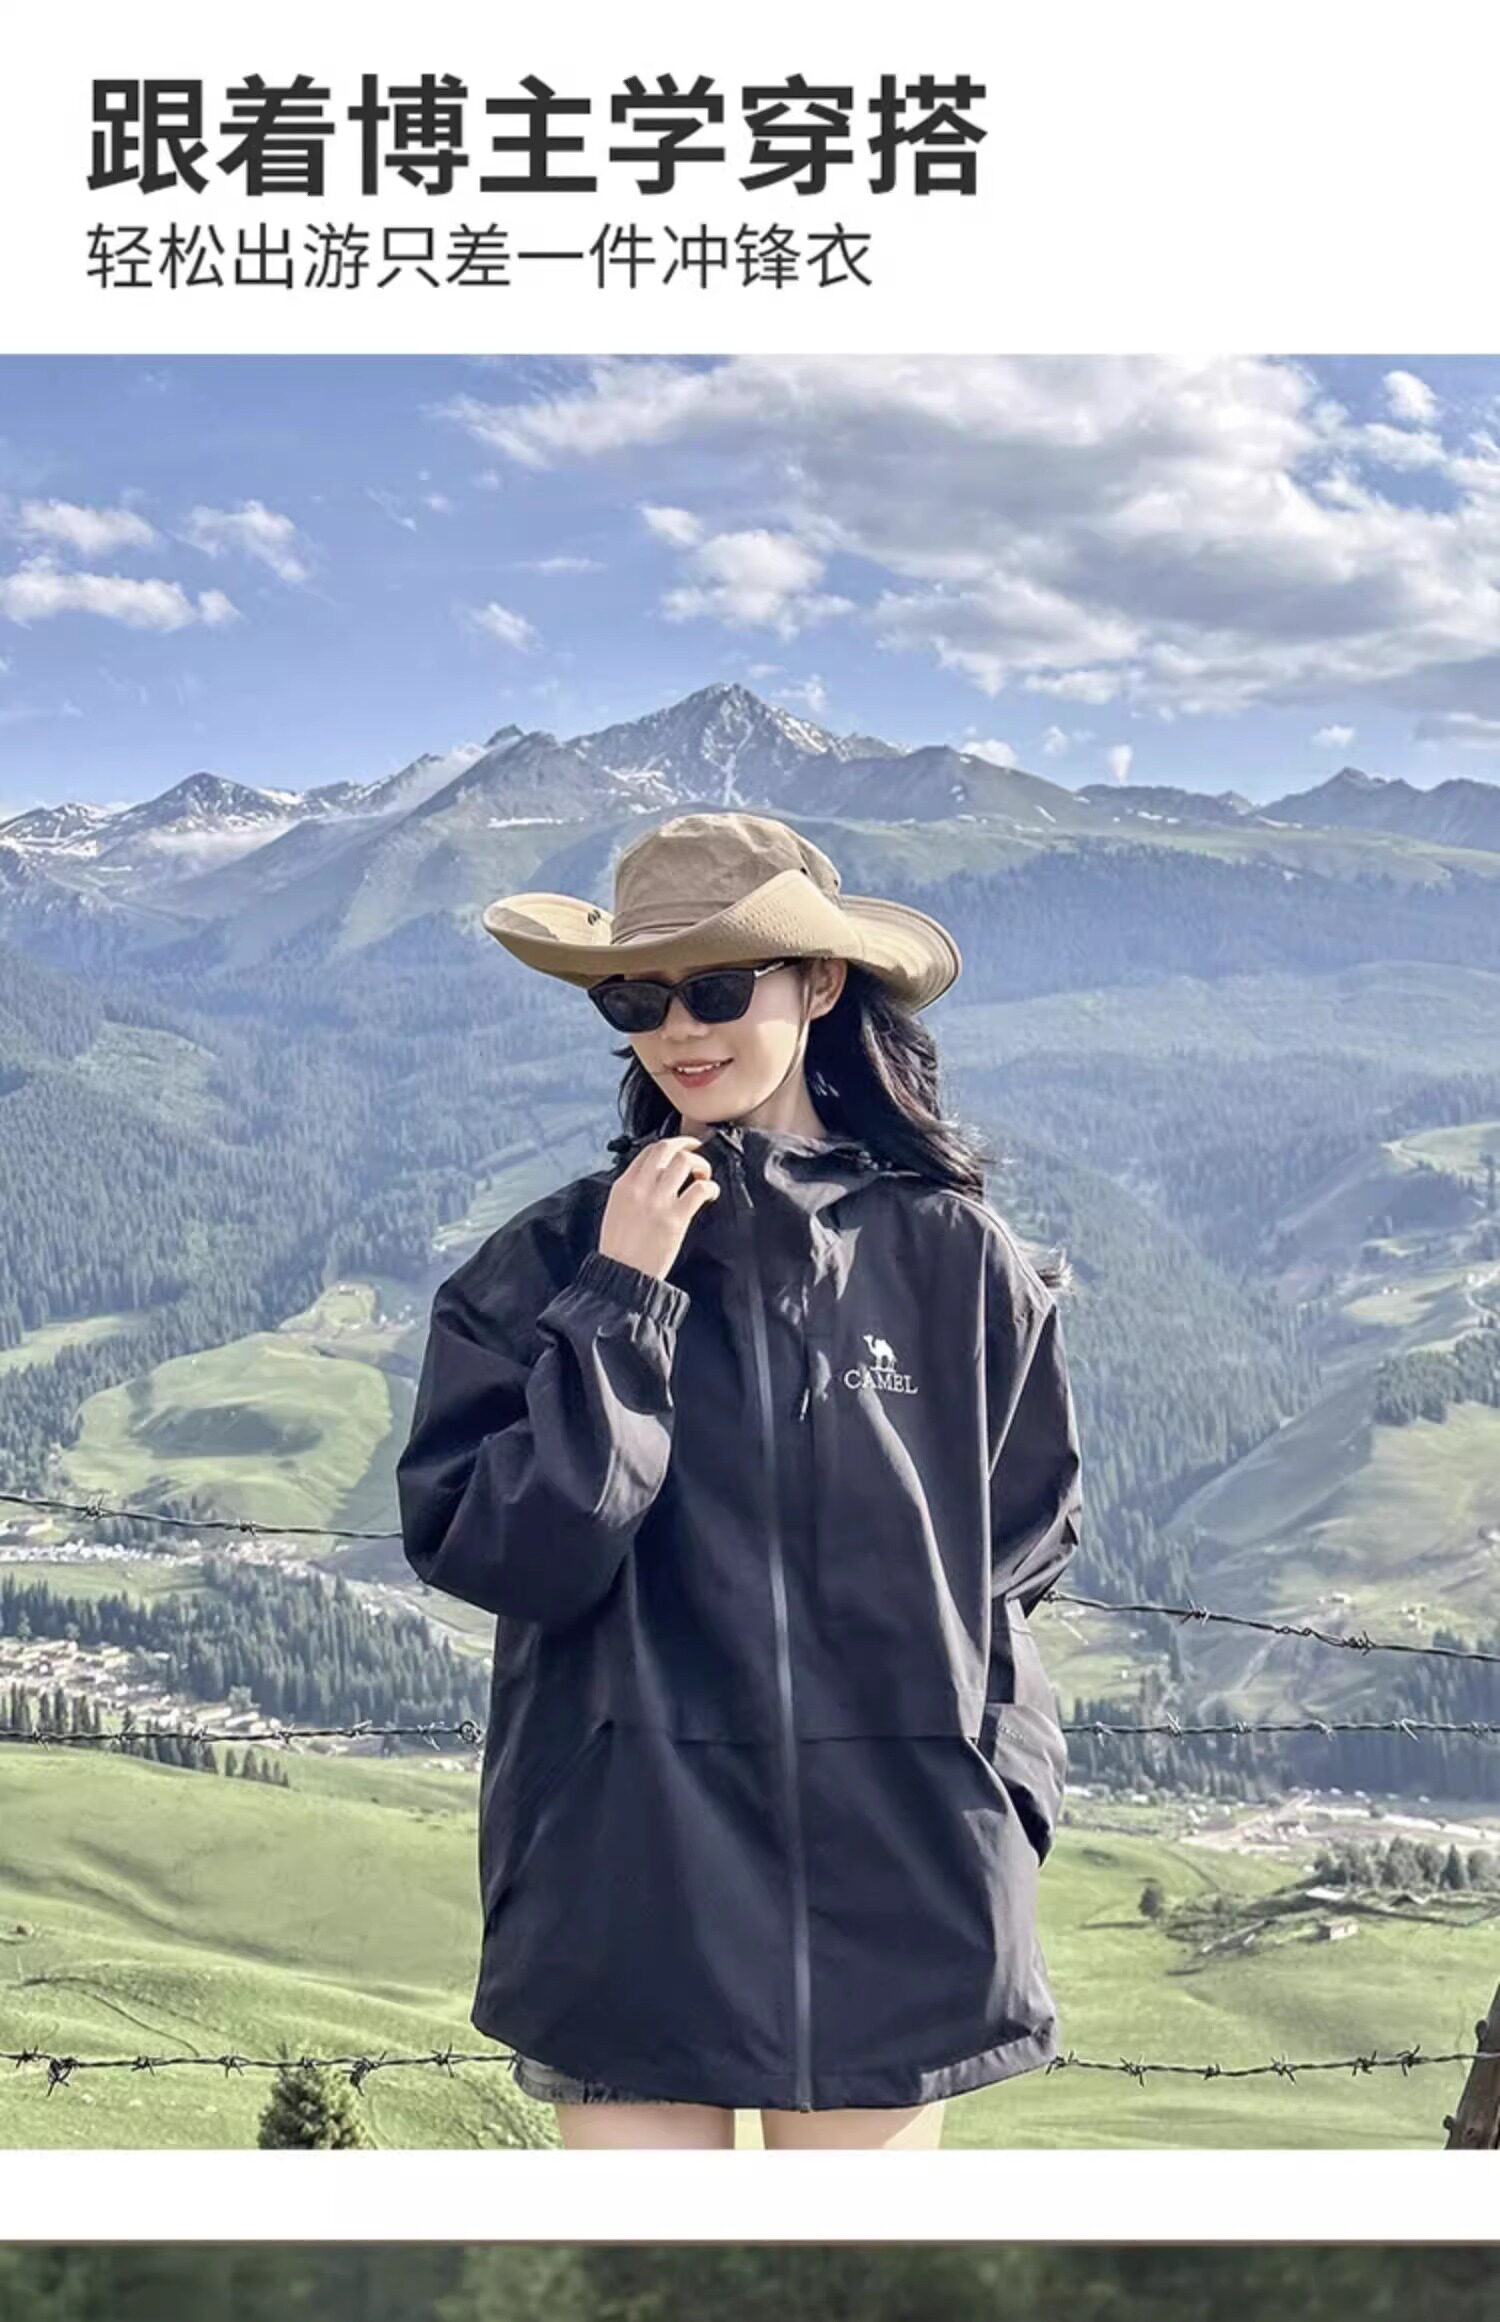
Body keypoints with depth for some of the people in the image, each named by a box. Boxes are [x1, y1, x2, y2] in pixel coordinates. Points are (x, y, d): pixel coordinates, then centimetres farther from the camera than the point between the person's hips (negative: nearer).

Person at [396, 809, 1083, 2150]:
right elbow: (482, 1546, -10)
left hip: (890, 1878, 1)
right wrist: (619, 1305, -14)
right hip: (631, 1877, 0)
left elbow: (1027, 1537, 9)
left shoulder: (953, 1256, -1)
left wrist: (991, 1797, 2)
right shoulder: (554, 1259, -3)